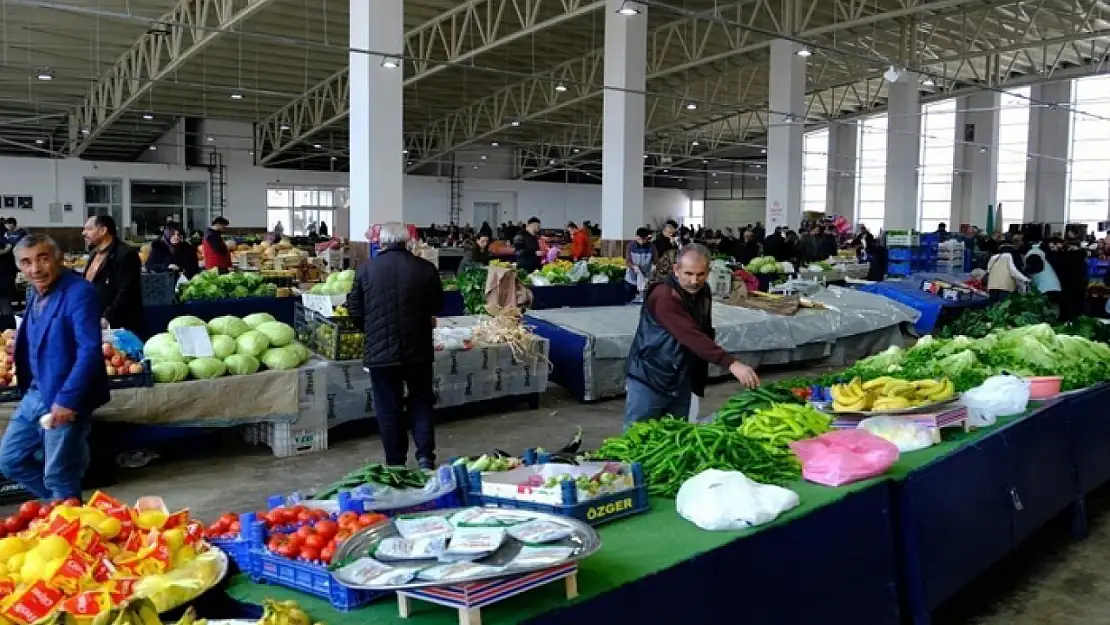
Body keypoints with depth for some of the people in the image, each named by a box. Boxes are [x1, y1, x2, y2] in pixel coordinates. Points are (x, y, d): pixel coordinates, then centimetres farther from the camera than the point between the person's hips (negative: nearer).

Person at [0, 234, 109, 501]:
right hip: (34, 395, 9)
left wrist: (67, 399, -26)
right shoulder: (35, 294, 10)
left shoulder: (79, 292, -18)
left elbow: (90, 350, -24)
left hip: (64, 400, -9)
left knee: (58, 478, 0)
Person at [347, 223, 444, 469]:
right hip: (419, 349, 1)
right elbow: (437, 306, 9)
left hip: (380, 351, -1)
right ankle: (425, 456, 7)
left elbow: (355, 311, 2)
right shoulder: (426, 268, -4)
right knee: (421, 403, 14)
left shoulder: (366, 269, -5)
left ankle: (395, 464, 15)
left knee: (389, 408, 9)